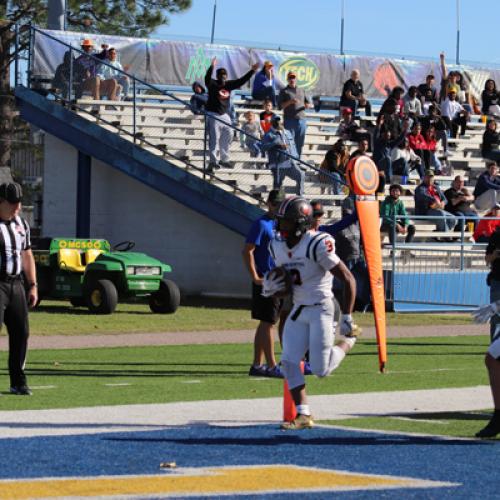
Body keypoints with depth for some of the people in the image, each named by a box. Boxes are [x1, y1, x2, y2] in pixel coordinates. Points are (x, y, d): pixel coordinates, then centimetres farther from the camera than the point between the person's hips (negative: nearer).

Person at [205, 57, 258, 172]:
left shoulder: (229, 84, 8)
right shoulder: (212, 84, -9)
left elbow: (241, 81, 12)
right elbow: (207, 78, -29)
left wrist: (252, 71, 8)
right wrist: (212, 67, -45)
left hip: (224, 115, 7)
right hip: (213, 114, -7)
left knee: (228, 137, 12)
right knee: (214, 138, -10)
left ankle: (224, 160, 24)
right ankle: (213, 161, -8)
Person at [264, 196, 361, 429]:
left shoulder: (317, 245, -20)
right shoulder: (277, 246, 3)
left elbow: (348, 279, -16)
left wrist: (347, 317, -17)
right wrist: (270, 286, -2)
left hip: (321, 309, -7)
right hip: (298, 311, 7)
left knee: (320, 370, -6)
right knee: (289, 362, -7)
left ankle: (349, 340, 22)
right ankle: (303, 416, -1)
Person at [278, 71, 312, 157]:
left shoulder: (301, 91, 20)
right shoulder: (284, 91, 9)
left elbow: (310, 104, 19)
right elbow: (280, 106, 0)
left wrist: (308, 105, -5)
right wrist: (290, 102, -15)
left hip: (301, 120, 4)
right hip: (290, 120, -4)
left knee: (300, 143, 5)